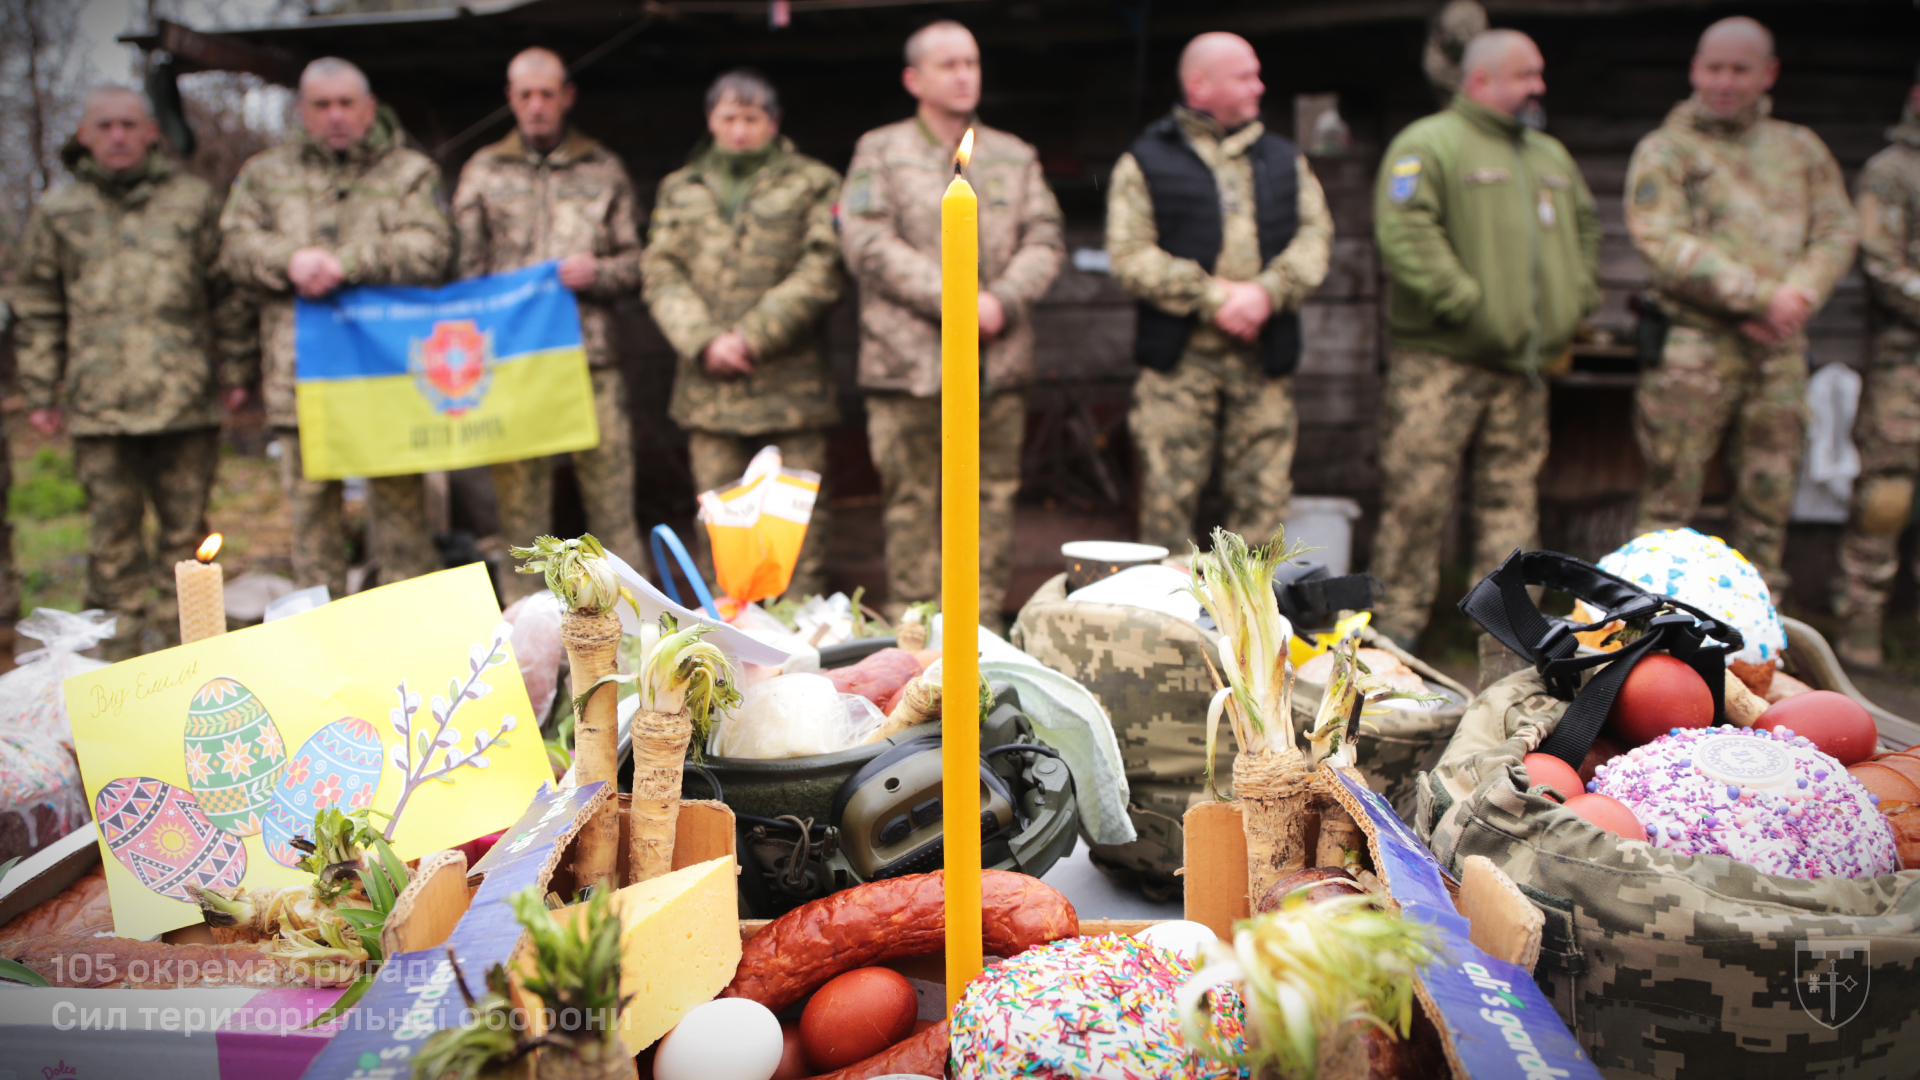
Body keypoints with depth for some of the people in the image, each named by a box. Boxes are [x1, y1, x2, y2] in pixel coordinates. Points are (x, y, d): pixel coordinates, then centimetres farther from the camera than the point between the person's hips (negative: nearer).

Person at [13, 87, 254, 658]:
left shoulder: (193, 199, 9)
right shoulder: (57, 212, 10)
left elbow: (226, 292, 11)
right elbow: (37, 309, 11)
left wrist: (236, 369, 8)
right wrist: (40, 391, 7)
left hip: (186, 397, 0)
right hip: (98, 404, 0)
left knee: (185, 527, 6)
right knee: (113, 531, 3)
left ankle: (182, 651, 16)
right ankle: (120, 656, 12)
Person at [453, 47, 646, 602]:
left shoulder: (604, 170, 14)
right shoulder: (483, 172, 14)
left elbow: (638, 263, 13)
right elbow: (463, 270, 10)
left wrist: (597, 272, -9)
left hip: (592, 359, 0)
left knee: (612, 501, -2)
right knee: (519, 503, 2)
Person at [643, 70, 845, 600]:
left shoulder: (813, 184, 8)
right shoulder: (680, 190, 17)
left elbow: (821, 271, -4)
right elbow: (660, 273, 7)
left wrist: (752, 336, -10)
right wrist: (704, 340, -9)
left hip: (791, 377, -2)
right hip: (709, 382, 3)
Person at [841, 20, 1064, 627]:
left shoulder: (1015, 157, 17)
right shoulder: (880, 152, 6)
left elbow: (1045, 242, 9)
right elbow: (869, 245, -6)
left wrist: (1001, 301, -10)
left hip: (999, 362, 3)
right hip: (910, 364, -3)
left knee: (992, 502, 5)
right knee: (913, 504, 0)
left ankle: (983, 627, 14)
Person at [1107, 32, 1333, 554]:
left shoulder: (1284, 159, 17)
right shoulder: (1146, 161, 4)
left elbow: (1316, 234, 6)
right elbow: (1130, 256, -7)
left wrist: (1267, 291, -12)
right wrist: (1213, 297, -14)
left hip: (1264, 357, 4)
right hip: (1180, 358, -3)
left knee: (1264, 496, 4)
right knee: (1168, 496, -4)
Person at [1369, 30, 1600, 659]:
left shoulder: (1551, 157, 21)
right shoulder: (1428, 145, -3)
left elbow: (1586, 229, 30)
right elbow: (1405, 236, -16)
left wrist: (1575, 306, 15)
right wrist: (1466, 305, -19)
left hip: (1523, 364, 7)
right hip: (1439, 359, -7)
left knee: (1512, 498, 8)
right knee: (1416, 495, -6)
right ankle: (1397, 625, 4)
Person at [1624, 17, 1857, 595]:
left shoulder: (1801, 148, 17)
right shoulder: (1664, 151, 3)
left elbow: (1836, 232, 10)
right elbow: (1664, 244, -10)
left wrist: (1797, 296, -10)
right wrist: (1759, 295, -16)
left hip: (1781, 351, 4)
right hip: (1695, 346, -4)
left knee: (1769, 499, 7)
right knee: (1672, 495, -5)